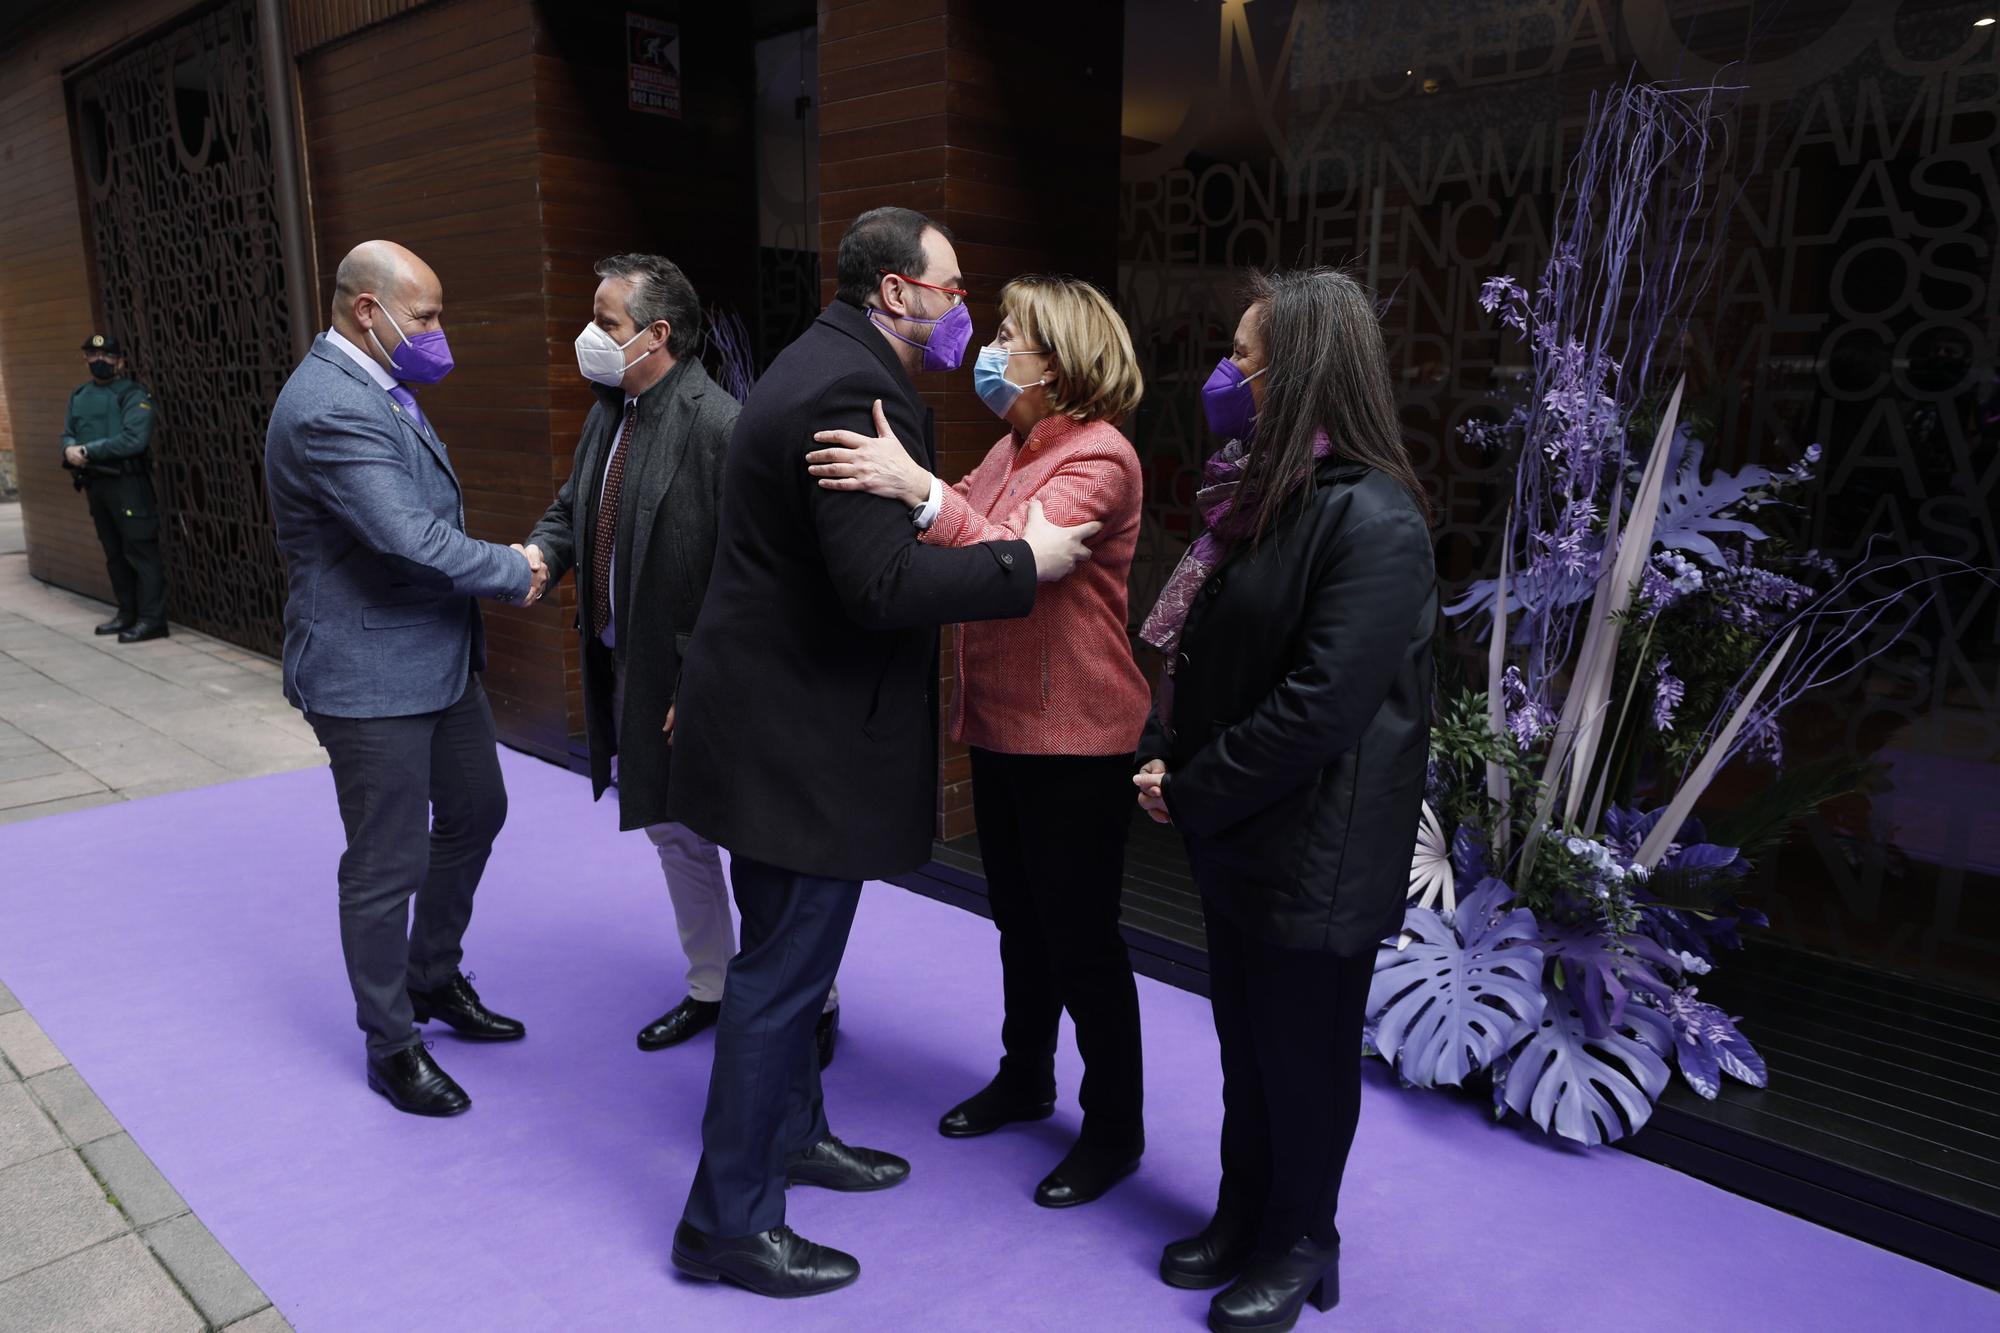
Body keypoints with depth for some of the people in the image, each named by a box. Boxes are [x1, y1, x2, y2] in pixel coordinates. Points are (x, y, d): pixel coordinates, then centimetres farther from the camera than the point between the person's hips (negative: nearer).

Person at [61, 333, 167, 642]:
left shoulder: (133, 395, -8)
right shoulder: (79, 395, 16)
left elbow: (133, 440, -18)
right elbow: (68, 432, 17)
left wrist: (87, 450, -16)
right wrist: (69, 449, -7)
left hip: (127, 482, -8)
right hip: (95, 483, 8)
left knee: (141, 552, -8)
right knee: (114, 553, 13)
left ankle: (151, 619, -7)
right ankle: (128, 613, 21)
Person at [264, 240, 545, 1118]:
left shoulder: (373, 390, 11)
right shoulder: (331, 410, -23)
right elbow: (412, 540, -29)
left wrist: (500, 561, 2)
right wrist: (514, 573, -14)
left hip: (436, 657, 10)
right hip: (369, 675, -10)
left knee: (475, 813, 22)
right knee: (388, 866, 3)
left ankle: (433, 979, 42)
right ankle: (391, 1046, 23)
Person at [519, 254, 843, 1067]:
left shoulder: (717, 424, -21)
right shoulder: (609, 412, 8)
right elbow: (572, 507, 18)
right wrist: (540, 551, -6)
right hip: (633, 672, 9)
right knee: (674, 832, 21)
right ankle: (710, 987, 40)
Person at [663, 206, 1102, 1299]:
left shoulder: (821, 366, 13)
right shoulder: (853, 392, -22)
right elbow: (884, 585, -30)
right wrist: (1025, 562, -20)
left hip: (776, 716, 11)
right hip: (803, 735, -11)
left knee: (785, 952, 23)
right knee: (784, 972, 2)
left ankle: (791, 1132, 42)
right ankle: (726, 1222, 17)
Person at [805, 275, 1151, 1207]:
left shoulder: (1098, 458, -17)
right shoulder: (1014, 448, 13)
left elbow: (1013, 562, -32)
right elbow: (967, 535, 8)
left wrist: (917, 489, -41)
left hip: (1073, 737, -9)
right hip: (1002, 723, 9)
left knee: (1080, 936, 3)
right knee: (1020, 918, 21)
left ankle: (1115, 1130, 21)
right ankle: (1025, 1078, 41)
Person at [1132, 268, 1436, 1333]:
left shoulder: (1370, 519, -22)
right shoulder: (1262, 491, 7)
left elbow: (1320, 705, -26)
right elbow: (1200, 647, 12)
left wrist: (1192, 792, -16)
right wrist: (1163, 756, -2)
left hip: (1315, 845, -8)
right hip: (1233, 828, 8)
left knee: (1303, 1049, 10)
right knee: (1245, 1034, 20)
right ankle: (1245, 1216, 40)